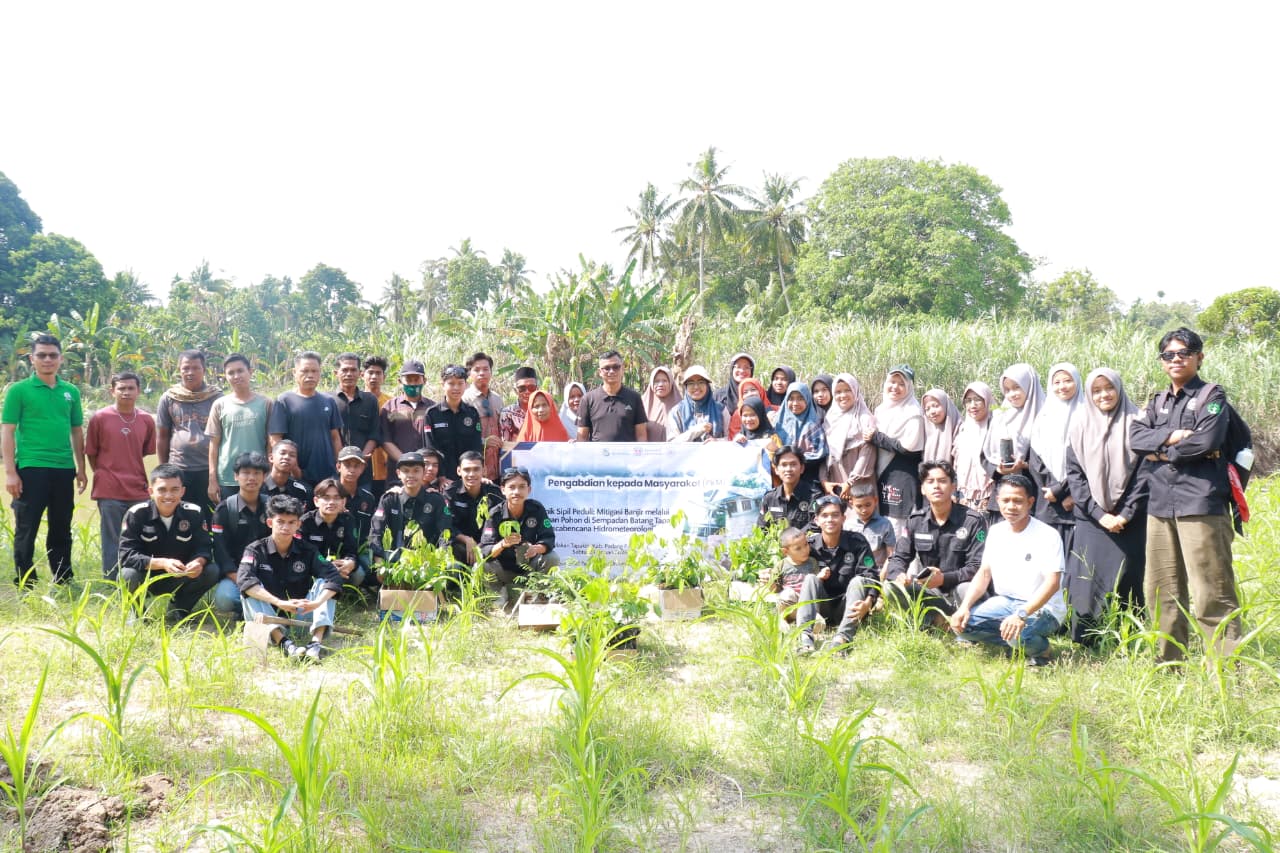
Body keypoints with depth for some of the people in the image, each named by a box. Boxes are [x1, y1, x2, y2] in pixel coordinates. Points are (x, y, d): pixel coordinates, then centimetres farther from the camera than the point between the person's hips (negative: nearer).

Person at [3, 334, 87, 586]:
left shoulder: (71, 392, 11)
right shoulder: (19, 390, -2)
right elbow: (7, 432, -4)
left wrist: (81, 468, 13)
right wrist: (10, 471, -11)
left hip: (64, 470, 4)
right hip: (31, 469, -4)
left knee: (62, 530, 12)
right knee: (26, 530, 1)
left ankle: (63, 581, 22)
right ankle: (25, 585, 9)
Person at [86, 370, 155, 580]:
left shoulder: (147, 420, 5)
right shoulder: (99, 418, -2)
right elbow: (91, 454, 5)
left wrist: (134, 474, 10)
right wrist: (104, 476, 6)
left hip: (139, 491, 3)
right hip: (109, 492, -3)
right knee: (113, 543, 2)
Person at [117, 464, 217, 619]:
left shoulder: (194, 513, -11)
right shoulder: (136, 514, -17)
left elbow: (204, 548, -11)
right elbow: (127, 555, -23)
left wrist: (199, 562, -36)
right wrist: (162, 563, -38)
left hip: (179, 579, 2)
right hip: (145, 579, -2)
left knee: (211, 572, -22)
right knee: (128, 575, -34)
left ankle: (179, 609, 6)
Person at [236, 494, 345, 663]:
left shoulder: (307, 551, 0)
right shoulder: (256, 550, -5)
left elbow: (333, 577, -13)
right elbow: (244, 580, -25)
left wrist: (318, 602, -35)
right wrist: (280, 603, -38)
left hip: (299, 615, 2)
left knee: (322, 583, -16)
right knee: (250, 590, -25)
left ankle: (316, 642, -36)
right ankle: (284, 642, -42)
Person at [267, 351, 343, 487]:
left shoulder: (329, 402, 10)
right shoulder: (284, 401, -3)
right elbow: (275, 440, -7)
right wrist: (293, 469, -12)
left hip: (328, 476, 4)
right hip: (297, 477, -4)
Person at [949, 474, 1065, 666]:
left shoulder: (1048, 536, -15)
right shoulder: (996, 531, 4)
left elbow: (1052, 583, -23)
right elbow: (984, 573, 7)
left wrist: (1021, 614, -37)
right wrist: (964, 607, -9)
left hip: (1042, 608, -6)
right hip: (1004, 602, 6)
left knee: (1017, 634, -36)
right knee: (961, 623, -15)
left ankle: (1039, 649, -1)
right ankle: (1018, 643, -1)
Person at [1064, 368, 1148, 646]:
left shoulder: (1135, 424, 2)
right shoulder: (1079, 427, 8)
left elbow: (1143, 473, -2)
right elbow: (1074, 474, 3)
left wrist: (1126, 514, -9)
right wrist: (1099, 514, -6)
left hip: (1129, 521, -1)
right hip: (1090, 520, 1)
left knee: (1126, 582, -3)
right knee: (1087, 582, -3)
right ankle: (1085, 646, 3)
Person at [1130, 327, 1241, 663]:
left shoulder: (1212, 396, 3)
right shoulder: (1157, 403, 19)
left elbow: (1206, 440, -14)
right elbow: (1136, 437, 3)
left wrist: (1163, 452, -3)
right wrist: (1173, 436, -11)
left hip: (1200, 504, -6)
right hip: (1161, 505, 6)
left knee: (1211, 592, -10)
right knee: (1162, 589, 8)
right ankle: (1168, 662, 17)